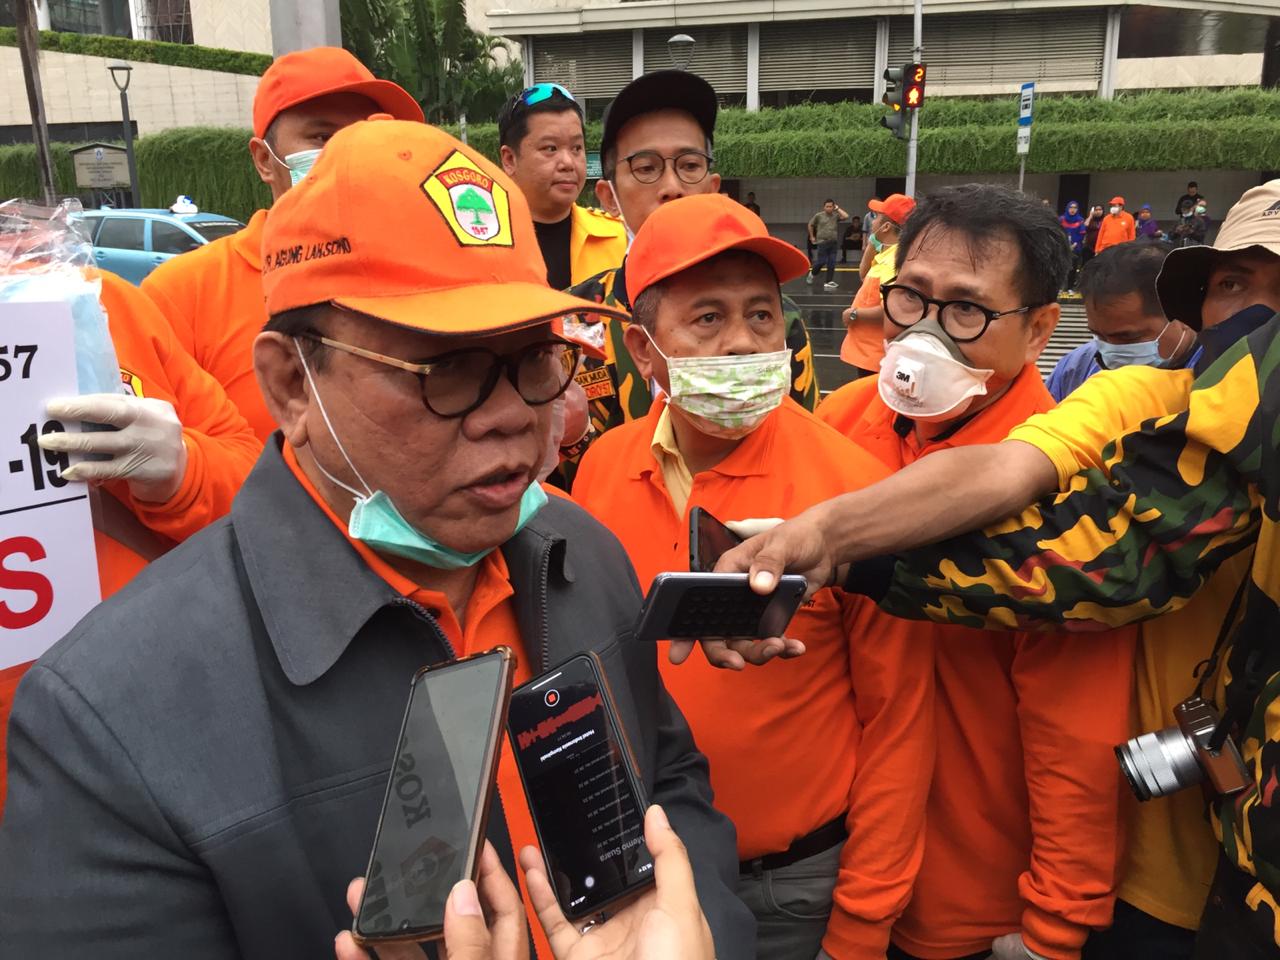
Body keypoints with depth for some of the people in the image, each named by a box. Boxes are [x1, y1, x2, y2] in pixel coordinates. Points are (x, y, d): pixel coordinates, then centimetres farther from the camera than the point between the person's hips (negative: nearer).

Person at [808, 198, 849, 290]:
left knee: (831, 263, 1)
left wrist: (838, 209, -3)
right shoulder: (819, 216, 0)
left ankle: (829, 282, 7)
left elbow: (846, 216, -11)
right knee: (821, 261, -3)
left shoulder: (835, 215, 4)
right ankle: (813, 274, 26)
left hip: (833, 242, 3)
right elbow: (810, 225, 11)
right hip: (822, 242, -3)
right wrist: (812, 236, 13)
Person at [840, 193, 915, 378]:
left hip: (875, 353, -10)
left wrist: (854, 314, -17)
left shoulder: (895, 261, -23)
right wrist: (871, 246, 10)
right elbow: (864, 275, 25)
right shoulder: (885, 254, 8)